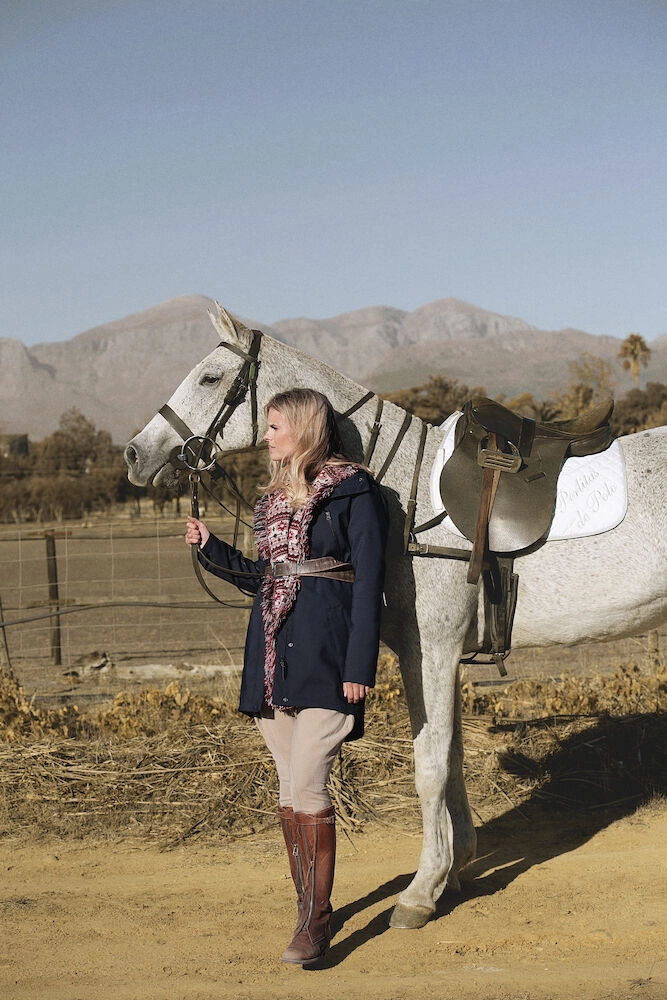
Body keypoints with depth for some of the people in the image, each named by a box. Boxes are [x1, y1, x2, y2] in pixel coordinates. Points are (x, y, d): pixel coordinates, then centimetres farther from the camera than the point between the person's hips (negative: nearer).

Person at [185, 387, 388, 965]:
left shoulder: (354, 491, -4)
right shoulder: (277, 497, 18)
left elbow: (369, 583, -9)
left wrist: (360, 667, -15)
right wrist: (211, 548, 12)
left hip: (327, 657, -7)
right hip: (272, 656, 7)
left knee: (306, 786, -12)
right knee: (291, 790, 11)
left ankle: (316, 920, -2)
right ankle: (309, 909, 23)